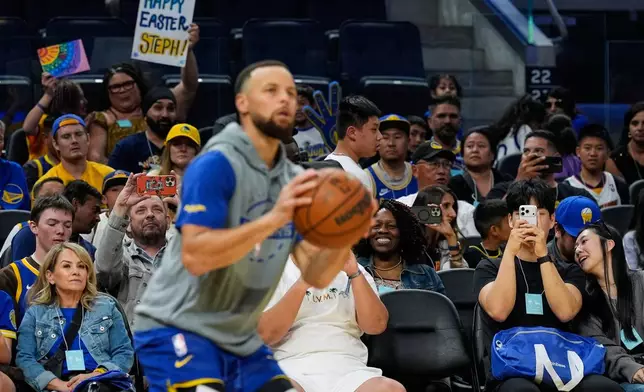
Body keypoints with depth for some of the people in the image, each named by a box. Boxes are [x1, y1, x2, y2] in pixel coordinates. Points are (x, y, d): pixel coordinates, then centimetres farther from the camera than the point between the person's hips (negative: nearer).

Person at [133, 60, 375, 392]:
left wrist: (345, 237, -18)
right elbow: (195, 256, -27)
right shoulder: (215, 165, -15)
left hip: (239, 339, 8)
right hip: (176, 328, -8)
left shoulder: (294, 180, 7)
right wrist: (273, 218, -32)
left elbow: (315, 275, 2)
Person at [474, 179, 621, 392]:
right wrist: (510, 251, -8)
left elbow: (565, 312, -5)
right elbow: (498, 311, -9)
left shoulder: (570, 272, 19)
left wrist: (543, 255, -10)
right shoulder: (489, 268, 14)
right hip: (510, 374, -2)